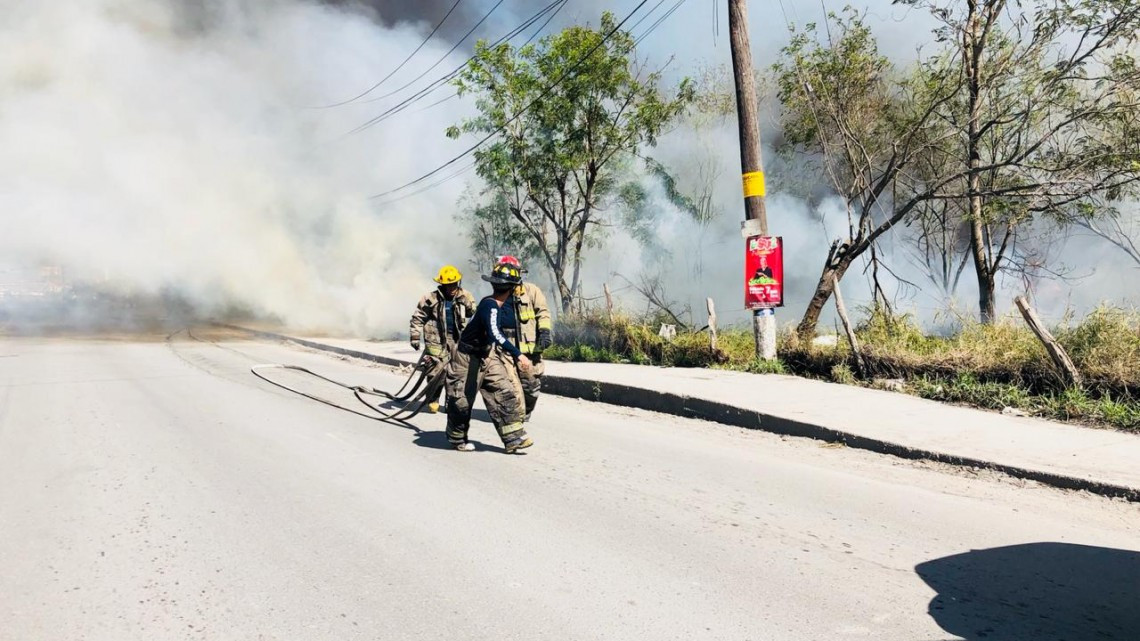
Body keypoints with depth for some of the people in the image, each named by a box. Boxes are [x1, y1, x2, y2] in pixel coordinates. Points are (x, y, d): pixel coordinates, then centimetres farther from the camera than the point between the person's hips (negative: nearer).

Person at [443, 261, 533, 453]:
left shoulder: (498, 305, 0)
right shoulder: (490, 306, -28)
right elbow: (495, 334, -43)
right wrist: (518, 354, -48)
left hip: (487, 357, 9)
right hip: (469, 360, -9)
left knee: (507, 392, -1)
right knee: (462, 400, 6)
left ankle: (513, 437, 0)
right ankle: (457, 439, 25)